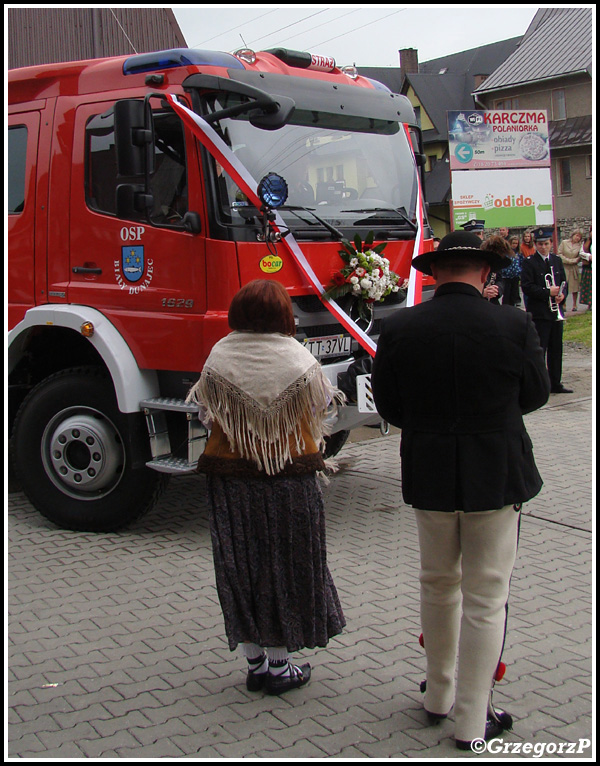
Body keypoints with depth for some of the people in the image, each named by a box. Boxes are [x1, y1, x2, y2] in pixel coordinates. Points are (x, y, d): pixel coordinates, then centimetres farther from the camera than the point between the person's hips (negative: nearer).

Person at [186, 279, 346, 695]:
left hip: (231, 478, 2)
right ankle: (279, 665, 19)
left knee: (240, 566, 12)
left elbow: (206, 409, 2)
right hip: (291, 478, -1)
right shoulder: (300, 360, -13)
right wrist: (332, 396, 22)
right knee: (285, 565, 11)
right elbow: (321, 408, 0)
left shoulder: (218, 358, -8)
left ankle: (255, 662, 20)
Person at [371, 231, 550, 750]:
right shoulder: (514, 325, -13)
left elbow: (388, 405, 0)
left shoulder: (399, 329, -8)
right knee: (486, 599, 8)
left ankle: (439, 696, 36)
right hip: (498, 477, -2)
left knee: (438, 585, 21)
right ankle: (472, 722, 17)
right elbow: (536, 395, 0)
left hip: (428, 477, 3)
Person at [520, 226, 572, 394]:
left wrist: (563, 294, -6)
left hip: (556, 311, 6)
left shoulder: (557, 260, 13)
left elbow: (564, 282, 16)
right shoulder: (529, 262, -6)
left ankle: (555, 383, 21)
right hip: (539, 313, -6)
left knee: (556, 349, 12)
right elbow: (527, 287, -14)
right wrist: (548, 292, -20)